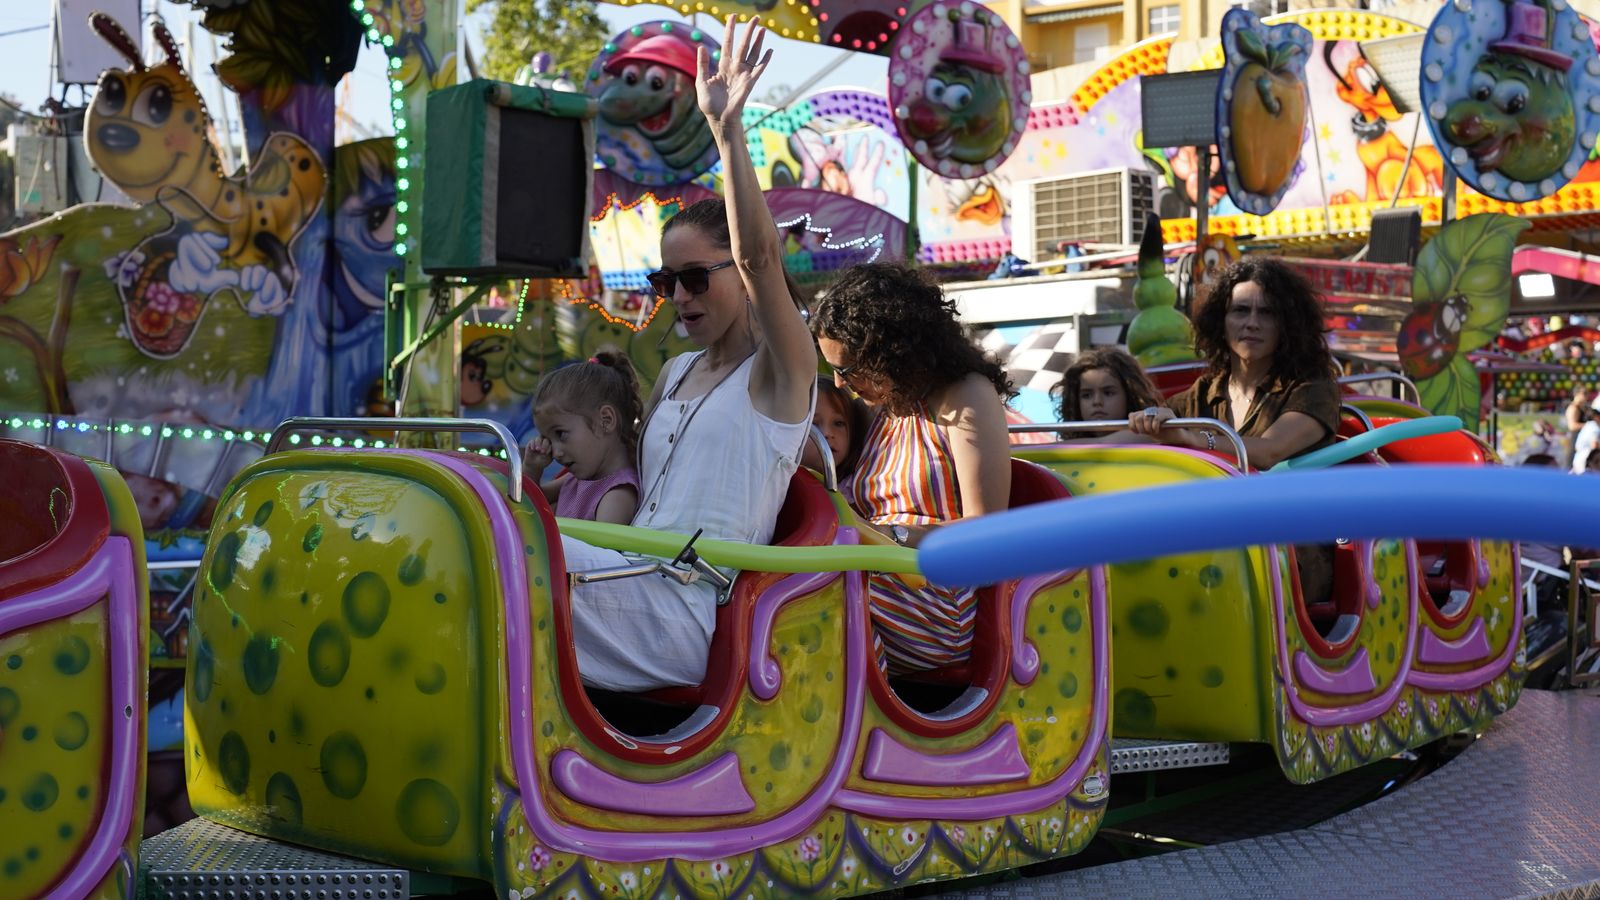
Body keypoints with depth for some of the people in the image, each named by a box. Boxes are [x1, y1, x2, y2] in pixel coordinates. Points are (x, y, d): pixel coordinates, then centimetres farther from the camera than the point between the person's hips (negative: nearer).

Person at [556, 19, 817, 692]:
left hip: (689, 617, -8)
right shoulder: (675, 372, 23)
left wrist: (727, 129, -22)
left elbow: (759, 255, -18)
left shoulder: (779, 372, -1)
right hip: (637, 594, 8)